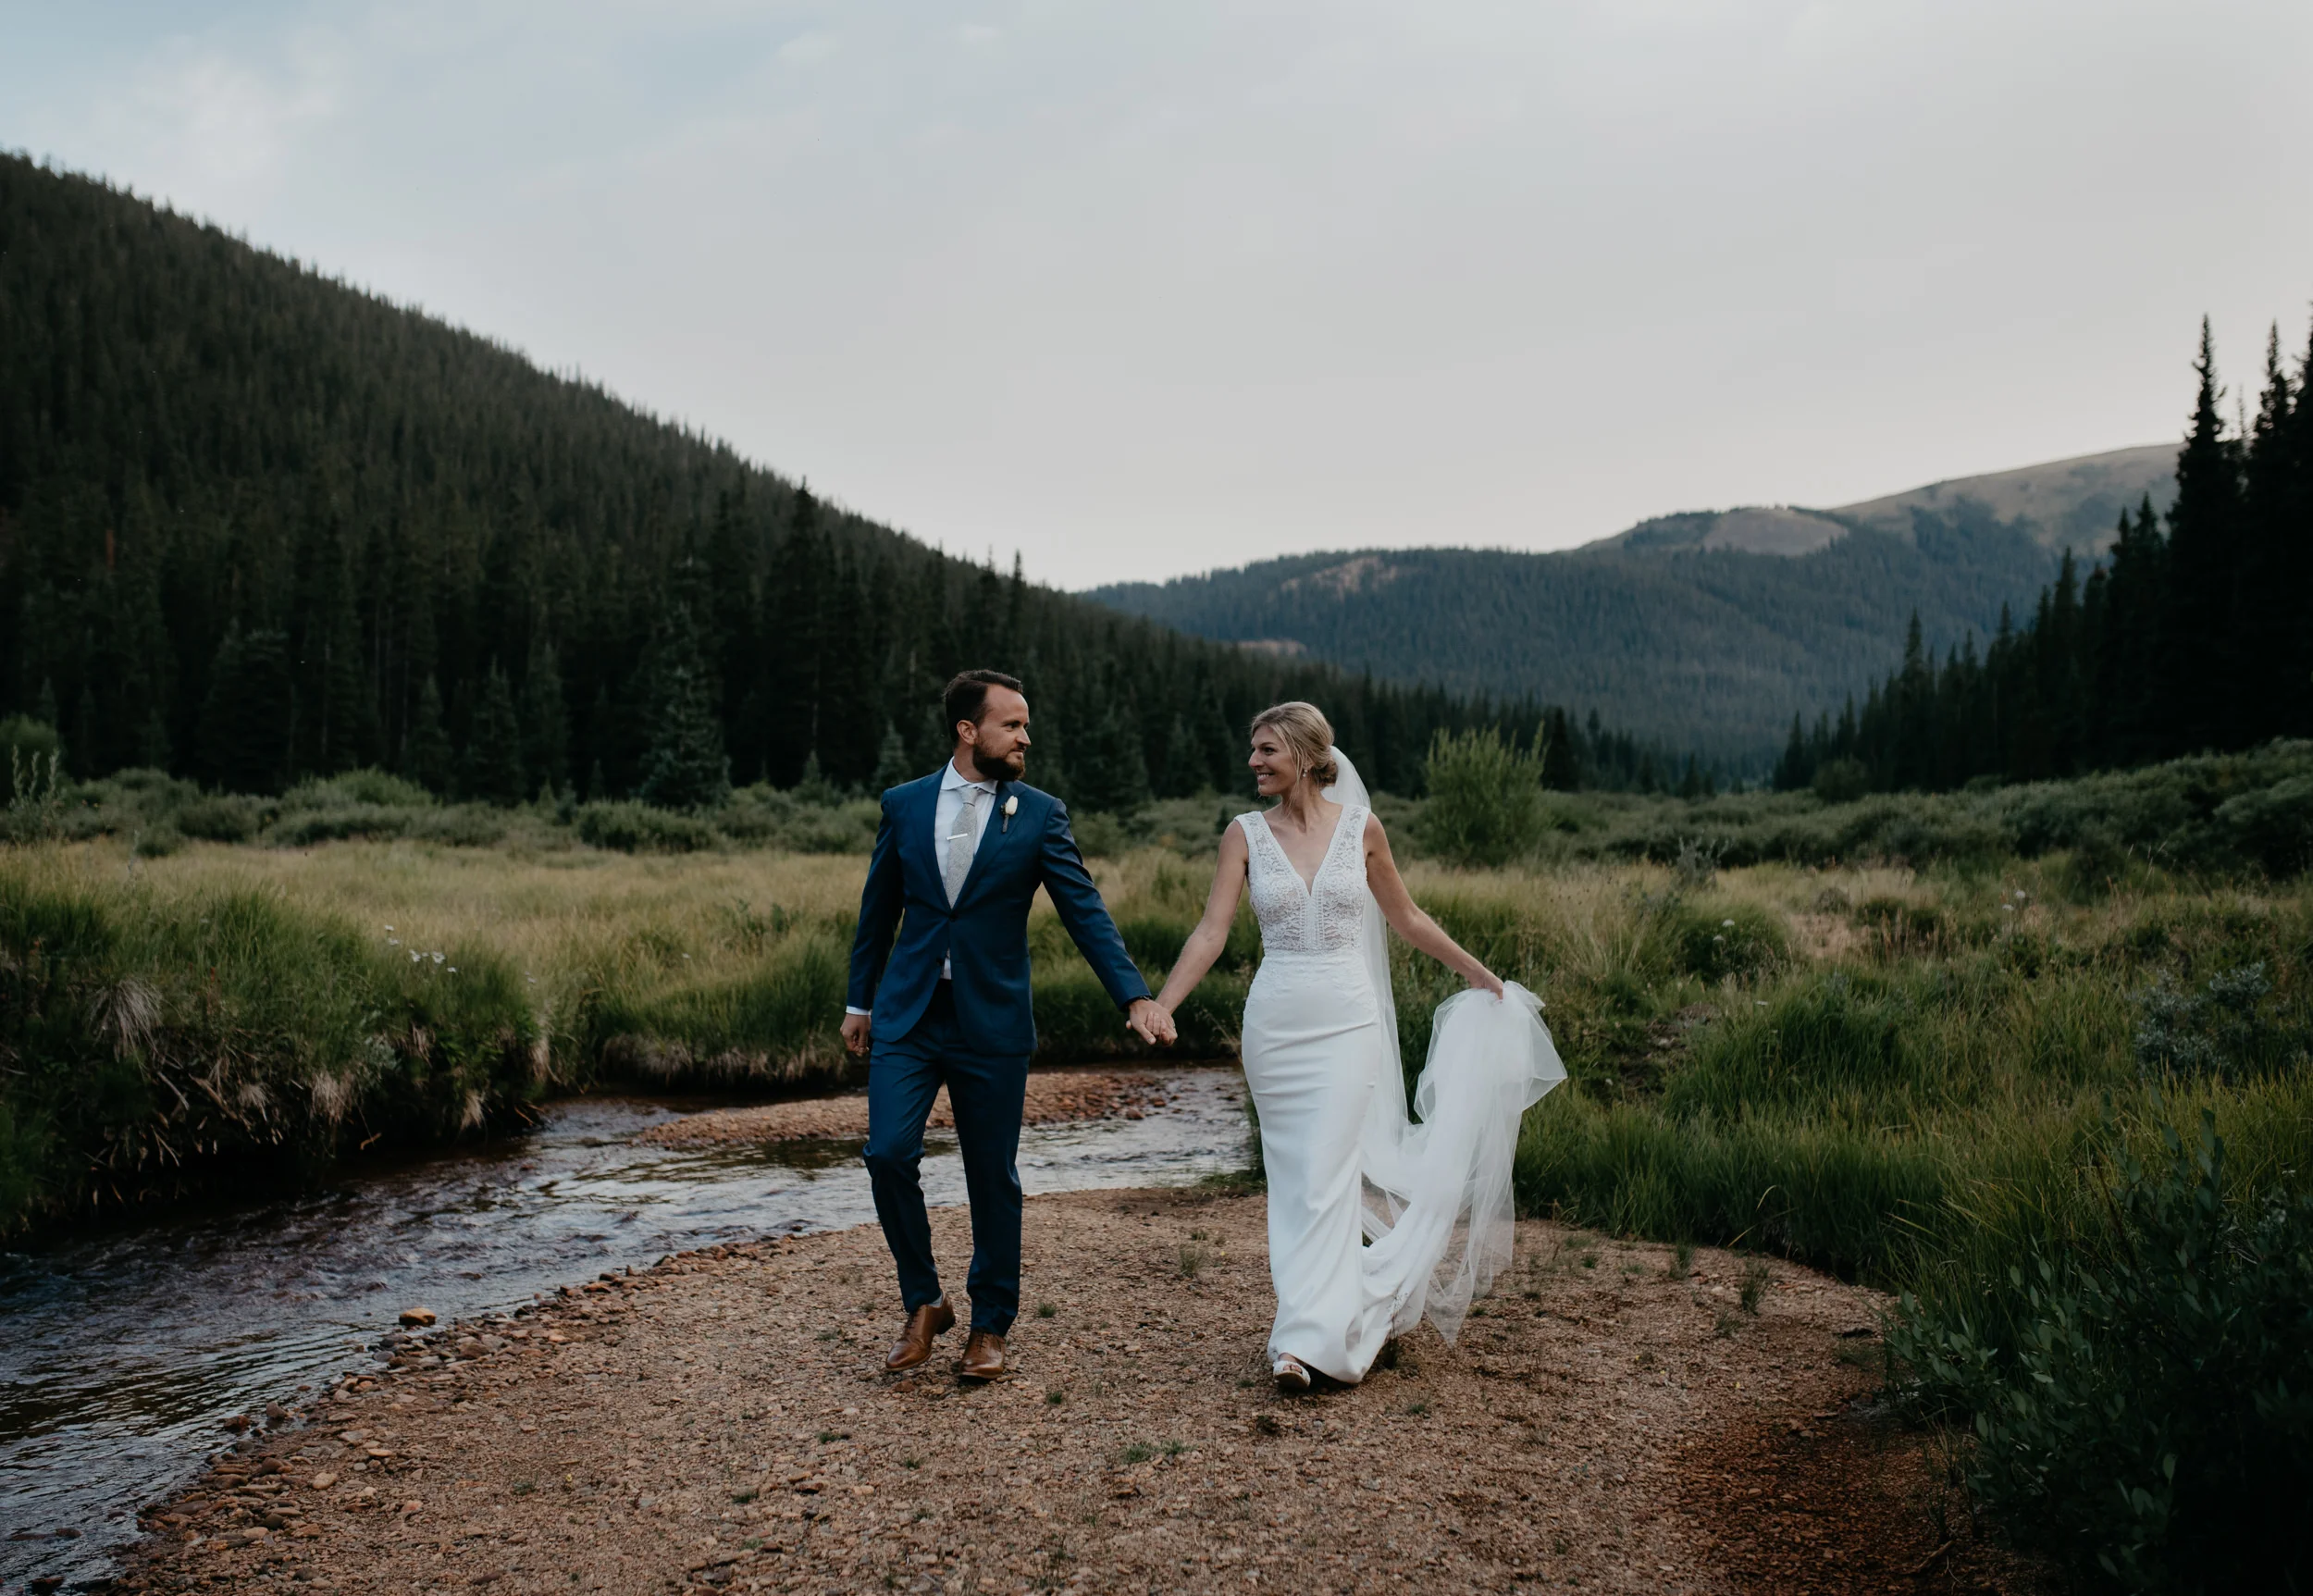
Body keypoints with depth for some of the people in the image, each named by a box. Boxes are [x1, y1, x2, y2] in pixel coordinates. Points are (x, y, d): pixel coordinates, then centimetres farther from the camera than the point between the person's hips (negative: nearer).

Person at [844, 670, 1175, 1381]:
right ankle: (923, 1304, 14)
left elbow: (1085, 911, -6)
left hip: (991, 1023, -1)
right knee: (889, 1154, -8)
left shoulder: (1040, 814, -2)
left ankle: (990, 1326, 23)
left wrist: (1135, 997, -16)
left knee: (992, 1176, 6)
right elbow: (878, 909, 13)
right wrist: (859, 1001, 17)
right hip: (907, 1016, 2)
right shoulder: (903, 805, 4)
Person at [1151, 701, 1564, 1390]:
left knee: (1325, 1177, -8)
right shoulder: (1245, 834, 1)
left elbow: (1405, 916, 12)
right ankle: (1335, 1314, 21)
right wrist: (1157, 1009, -13)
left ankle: (1301, 1339, -5)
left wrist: (1476, 971, 19)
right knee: (1292, 1179, 6)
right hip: (1276, 1021, 2)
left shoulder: (1361, 827, 0)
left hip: (1348, 1021, -1)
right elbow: (1212, 932, -4)